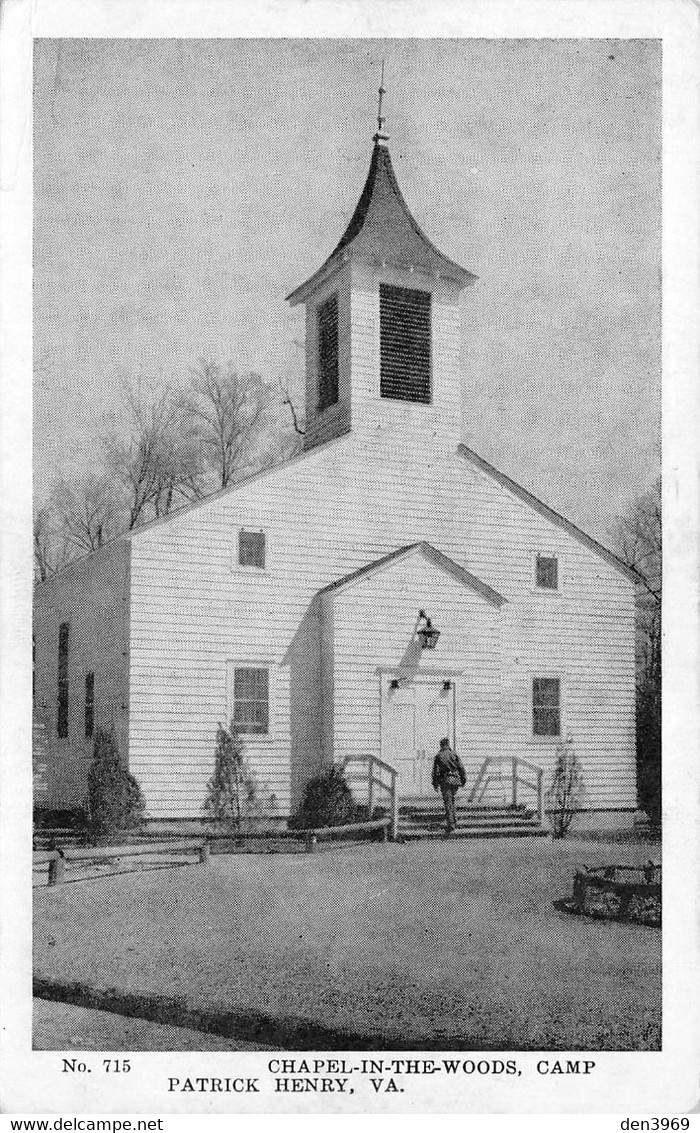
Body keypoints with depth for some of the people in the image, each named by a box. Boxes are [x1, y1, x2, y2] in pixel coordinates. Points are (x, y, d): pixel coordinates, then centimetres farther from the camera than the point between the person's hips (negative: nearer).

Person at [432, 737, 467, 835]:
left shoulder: (438, 756, 2)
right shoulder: (454, 754, 6)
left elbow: (436, 771, 0)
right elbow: (461, 768, 2)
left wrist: (435, 784, 5)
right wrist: (463, 780, 8)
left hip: (445, 780, -3)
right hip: (455, 780, 3)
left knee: (448, 802, -4)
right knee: (451, 799, 23)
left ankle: (451, 824, -12)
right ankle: (453, 819, 21)